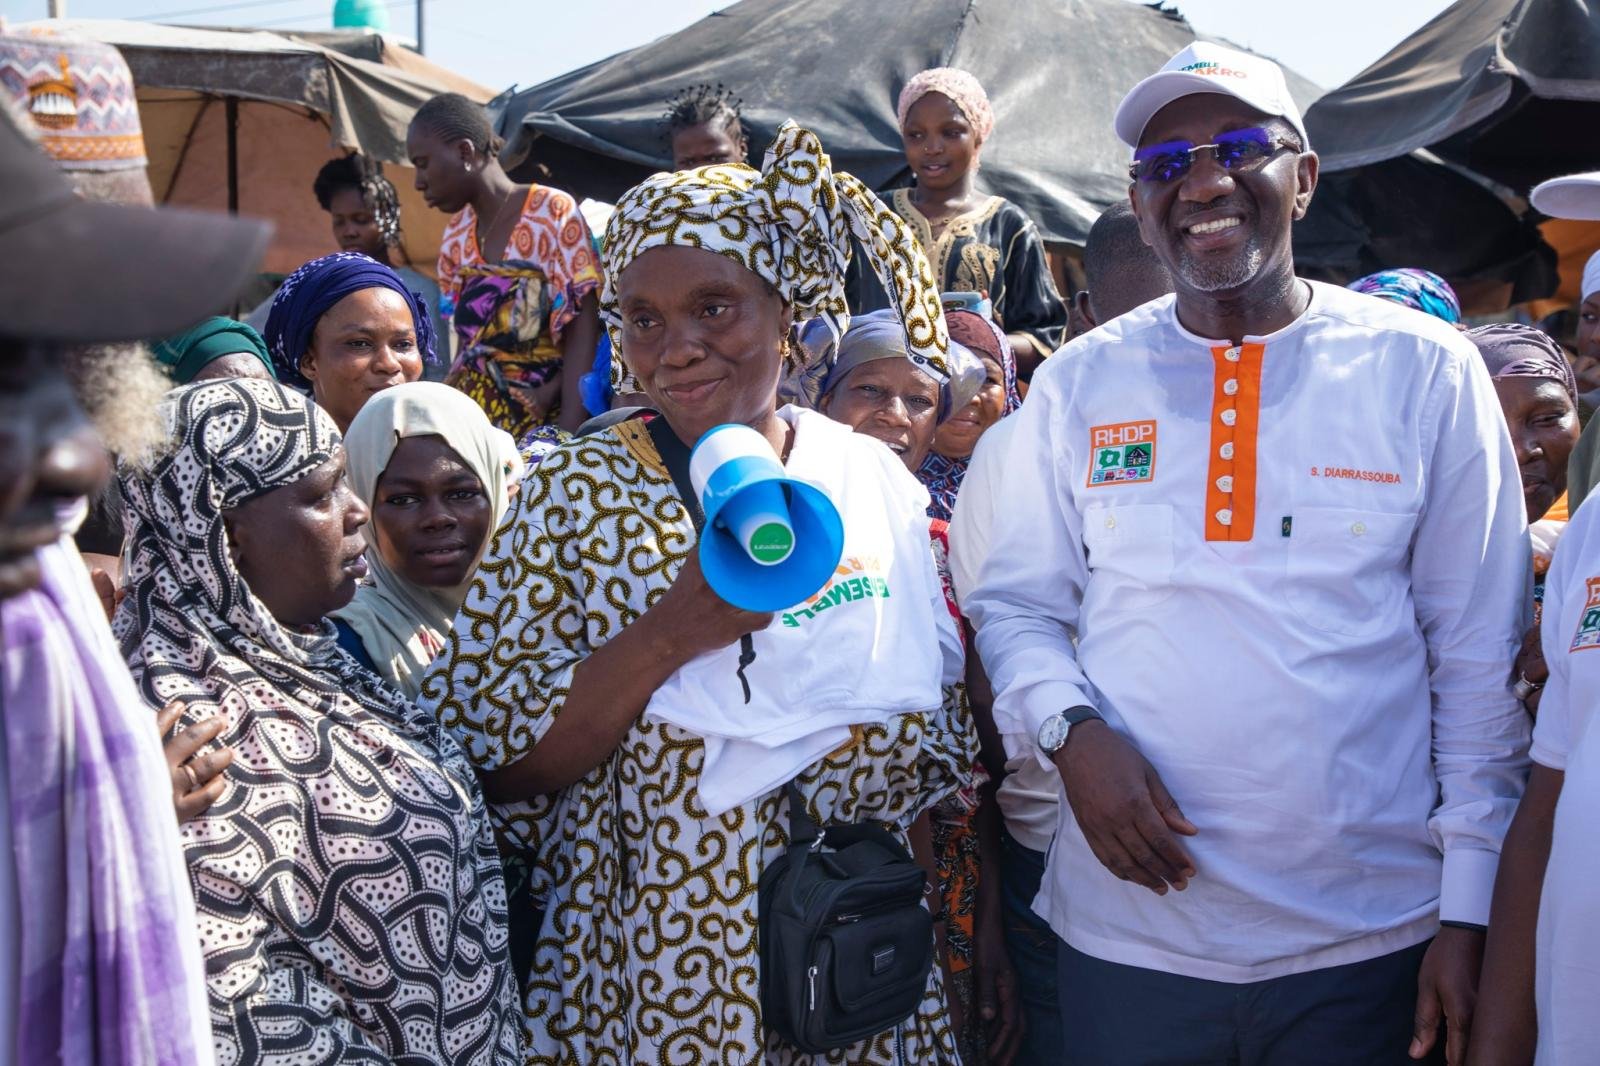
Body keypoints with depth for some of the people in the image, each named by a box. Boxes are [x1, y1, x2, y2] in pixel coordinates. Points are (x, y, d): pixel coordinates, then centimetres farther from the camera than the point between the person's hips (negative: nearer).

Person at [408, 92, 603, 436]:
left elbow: (582, 335, -14)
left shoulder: (553, 213, -8)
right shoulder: (457, 233, 12)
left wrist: (568, 438, -22)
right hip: (470, 420, 5)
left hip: (544, 420, -5)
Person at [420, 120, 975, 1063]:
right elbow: (491, 757, -12)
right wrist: (674, 632, -22)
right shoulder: (574, 493, -6)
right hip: (642, 982, -2)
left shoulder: (877, 481, 0)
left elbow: (952, 734, 7)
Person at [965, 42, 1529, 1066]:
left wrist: (1469, 911, -4)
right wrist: (1072, 730, -13)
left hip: (1369, 941, -1)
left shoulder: (1425, 370, -1)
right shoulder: (1079, 382, 3)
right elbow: (1017, 604, 8)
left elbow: (1479, 658, -1)